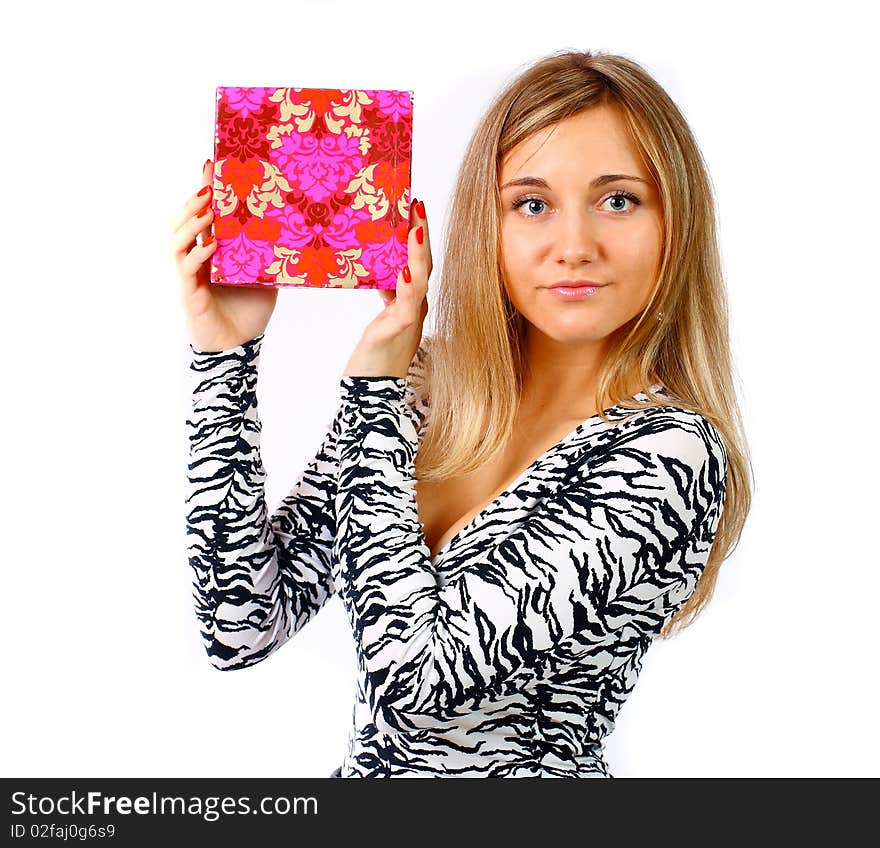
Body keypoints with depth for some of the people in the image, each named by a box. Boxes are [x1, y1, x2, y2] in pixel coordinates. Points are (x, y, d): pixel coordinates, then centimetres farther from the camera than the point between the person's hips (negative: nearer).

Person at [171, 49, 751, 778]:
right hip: (368, 762, 4)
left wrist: (375, 389, -17)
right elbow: (245, 628, -6)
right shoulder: (425, 388, -3)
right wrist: (224, 358, -10)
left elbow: (415, 675, -22)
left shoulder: (668, 455, -15)